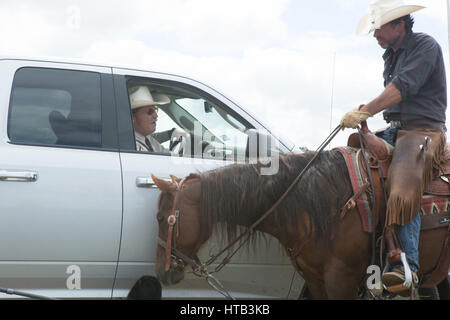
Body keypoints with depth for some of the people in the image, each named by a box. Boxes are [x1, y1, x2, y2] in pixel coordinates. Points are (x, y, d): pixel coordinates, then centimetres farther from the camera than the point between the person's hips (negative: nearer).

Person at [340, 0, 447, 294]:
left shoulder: (425, 46, -8)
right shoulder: (392, 55, 20)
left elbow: (402, 88, -20)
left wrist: (365, 112, -27)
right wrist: (368, 109, 6)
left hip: (423, 129, -10)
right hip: (395, 130, 10)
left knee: (403, 189, -29)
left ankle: (407, 266, -37)